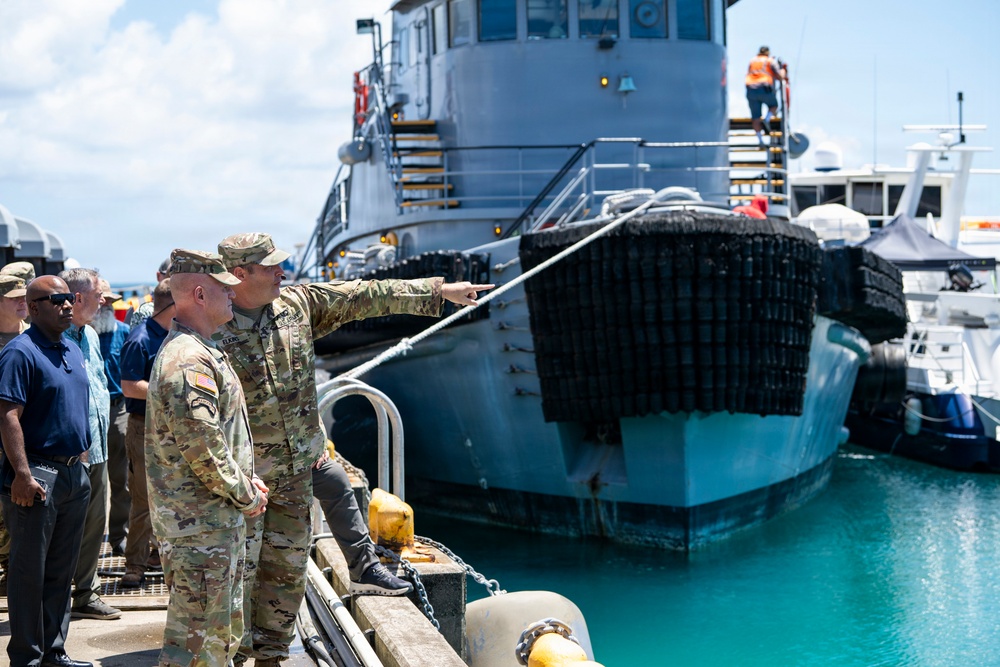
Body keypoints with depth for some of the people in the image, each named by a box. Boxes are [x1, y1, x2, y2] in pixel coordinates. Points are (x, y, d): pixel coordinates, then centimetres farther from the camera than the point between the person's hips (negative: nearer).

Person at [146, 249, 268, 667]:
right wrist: (247, 495, -12)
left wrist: (246, 480, 13)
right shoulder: (188, 361, -20)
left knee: (224, 632, 19)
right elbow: (202, 449, -24)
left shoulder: (201, 352, 16)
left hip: (219, 520, 11)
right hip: (199, 524, -11)